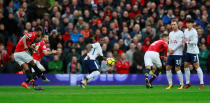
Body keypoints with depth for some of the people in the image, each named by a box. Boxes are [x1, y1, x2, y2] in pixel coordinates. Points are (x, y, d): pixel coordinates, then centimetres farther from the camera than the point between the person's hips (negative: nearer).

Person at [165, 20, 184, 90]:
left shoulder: (180, 33, -4)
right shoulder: (171, 33, 17)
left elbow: (180, 43, -11)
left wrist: (173, 49, -12)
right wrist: (169, 49, -1)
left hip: (178, 53, -7)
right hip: (171, 54, 7)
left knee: (177, 68, -9)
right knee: (168, 68, 2)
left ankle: (182, 84, 0)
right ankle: (170, 84, 11)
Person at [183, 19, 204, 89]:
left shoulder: (194, 32, -13)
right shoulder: (186, 31, 11)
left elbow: (195, 42, -19)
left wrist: (187, 41, -23)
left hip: (194, 51, -8)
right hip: (188, 51, 8)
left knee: (196, 66, -7)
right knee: (185, 65, 5)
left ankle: (202, 83, -3)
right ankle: (187, 83, 12)